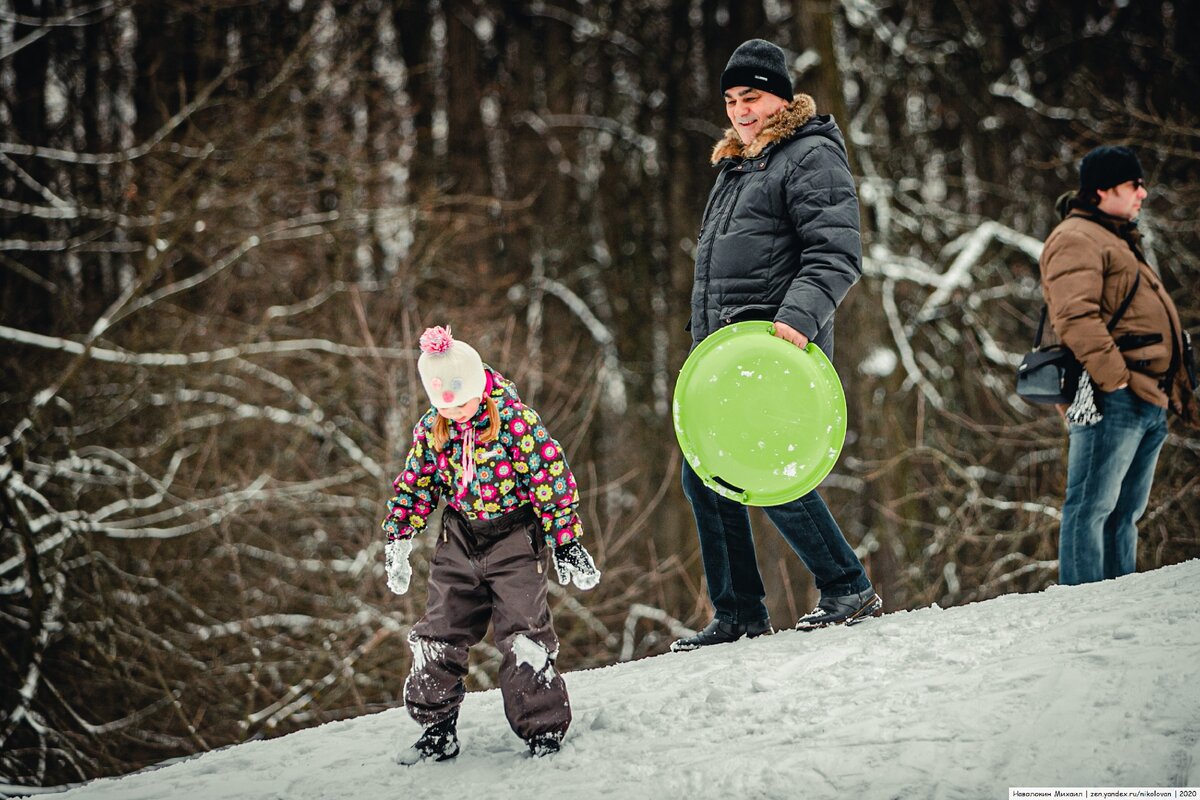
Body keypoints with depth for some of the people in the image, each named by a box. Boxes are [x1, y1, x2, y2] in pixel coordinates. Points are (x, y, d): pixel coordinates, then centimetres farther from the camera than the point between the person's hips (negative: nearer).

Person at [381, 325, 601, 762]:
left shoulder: (514, 419, -17)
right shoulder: (431, 430, -1)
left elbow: (551, 478, -13)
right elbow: (414, 487, 11)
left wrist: (566, 543, -12)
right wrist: (397, 543, 9)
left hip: (515, 534, -5)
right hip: (459, 540, 5)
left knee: (524, 636, -10)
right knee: (439, 635, 5)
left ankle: (543, 730, 0)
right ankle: (437, 729, 16)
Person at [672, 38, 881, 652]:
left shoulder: (812, 157, -6)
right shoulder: (736, 167, 23)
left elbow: (837, 255, -17)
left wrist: (798, 316, -31)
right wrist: (705, 345, 27)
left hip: (781, 347, -10)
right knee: (705, 479, 6)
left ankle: (849, 590, -3)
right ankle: (738, 615, 13)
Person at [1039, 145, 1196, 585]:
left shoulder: (1118, 240, 28)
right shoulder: (1076, 238, -6)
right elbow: (1076, 318, -19)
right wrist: (1117, 380, -24)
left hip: (1151, 400, 10)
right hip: (1111, 399, -10)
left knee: (1124, 512, 10)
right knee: (1091, 508, -11)